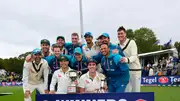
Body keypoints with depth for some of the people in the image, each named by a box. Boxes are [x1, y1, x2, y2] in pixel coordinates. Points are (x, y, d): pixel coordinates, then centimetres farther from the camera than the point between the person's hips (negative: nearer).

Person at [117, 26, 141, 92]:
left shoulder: (131, 42, -12)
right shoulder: (118, 45, 7)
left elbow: (134, 56, -25)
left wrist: (127, 60, -45)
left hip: (135, 70, -5)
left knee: (136, 91, -1)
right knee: (126, 91, 8)